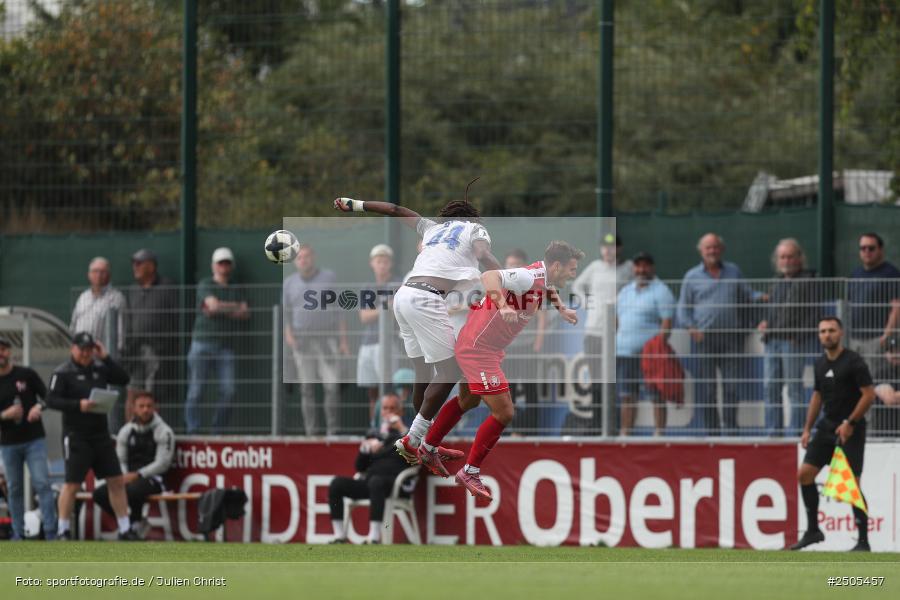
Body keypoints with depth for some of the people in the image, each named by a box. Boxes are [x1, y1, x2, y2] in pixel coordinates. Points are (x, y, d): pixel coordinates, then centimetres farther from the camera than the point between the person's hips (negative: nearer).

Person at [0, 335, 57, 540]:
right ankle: (18, 533, 10)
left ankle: (50, 531, -11)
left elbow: (47, 396, 5)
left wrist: (39, 407, -17)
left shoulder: (27, 374, 0)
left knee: (42, 483, -10)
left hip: (34, 439, -2)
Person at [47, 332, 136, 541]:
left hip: (101, 435, 5)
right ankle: (63, 531, 4)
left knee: (116, 480, 4)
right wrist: (78, 405, -24)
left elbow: (123, 380, 1)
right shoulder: (63, 373, -6)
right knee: (72, 484, -5)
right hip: (76, 435, -5)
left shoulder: (100, 368, 10)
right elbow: (52, 400, -12)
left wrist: (106, 357, -5)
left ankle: (124, 529, 10)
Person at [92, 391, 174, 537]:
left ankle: (135, 523, -10)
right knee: (100, 494, -17)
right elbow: (120, 460, 13)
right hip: (128, 477, 6)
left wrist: (137, 475, -17)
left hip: (152, 479, -6)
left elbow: (162, 463, -11)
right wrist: (124, 477, -8)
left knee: (132, 491, -38)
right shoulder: (126, 431, 12)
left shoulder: (163, 432, -5)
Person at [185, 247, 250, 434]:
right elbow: (213, 305, -12)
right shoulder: (205, 285, 4)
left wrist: (220, 310, -8)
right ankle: (192, 431, -3)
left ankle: (218, 431, 1)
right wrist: (234, 307, 1)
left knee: (228, 391, -7)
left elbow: (245, 314, 3)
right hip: (202, 342, -4)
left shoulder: (236, 290, 17)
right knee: (195, 390, -6)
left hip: (226, 346, 4)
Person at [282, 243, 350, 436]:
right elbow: (286, 313, 14)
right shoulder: (290, 283, 11)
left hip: (327, 339, -2)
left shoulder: (329, 278, 5)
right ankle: (311, 431, 3)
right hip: (301, 341, 2)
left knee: (332, 385, -10)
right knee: (307, 387, 1)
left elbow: (340, 311, 4)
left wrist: (343, 340, -2)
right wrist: (288, 334, -4)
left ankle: (333, 430, -8)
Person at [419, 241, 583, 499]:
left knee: (467, 401, 28)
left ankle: (428, 449, 45)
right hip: (478, 349, -11)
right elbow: (490, 276, -45)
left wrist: (561, 308, 17)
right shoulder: (529, 277, -27)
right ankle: (470, 473, 2)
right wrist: (502, 305, -59)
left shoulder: (543, 278, 3)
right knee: (503, 412, -11)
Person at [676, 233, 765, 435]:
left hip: (731, 337, 2)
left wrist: (760, 297, -2)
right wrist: (690, 326, -8)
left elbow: (746, 295, 20)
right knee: (705, 388, -3)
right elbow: (683, 307, 10)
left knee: (732, 385, -1)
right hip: (703, 338, -2)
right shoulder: (692, 277, 10)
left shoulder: (734, 272, 16)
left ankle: (731, 430, 5)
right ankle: (710, 431, 1)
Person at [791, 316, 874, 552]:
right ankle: (813, 530, 13)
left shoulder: (854, 361, -11)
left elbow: (869, 394, -14)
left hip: (850, 429, -7)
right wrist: (807, 429, 15)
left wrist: (850, 423, -19)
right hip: (827, 425, 7)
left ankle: (863, 541, -3)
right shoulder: (821, 364, 10)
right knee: (805, 473, 2)